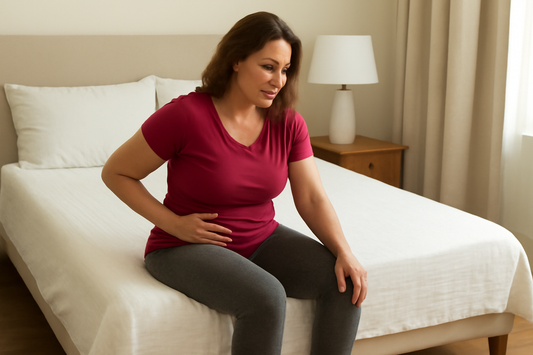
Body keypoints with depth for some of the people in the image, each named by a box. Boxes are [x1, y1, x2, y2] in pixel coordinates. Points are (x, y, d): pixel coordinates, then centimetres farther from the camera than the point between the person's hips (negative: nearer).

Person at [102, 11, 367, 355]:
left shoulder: (289, 124, -4)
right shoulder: (185, 114, -20)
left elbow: (313, 199, -6)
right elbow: (115, 173, -10)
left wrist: (345, 253, -22)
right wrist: (174, 224, -17)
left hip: (262, 239, 6)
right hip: (186, 248, -5)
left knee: (346, 283, -16)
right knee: (265, 297, -33)